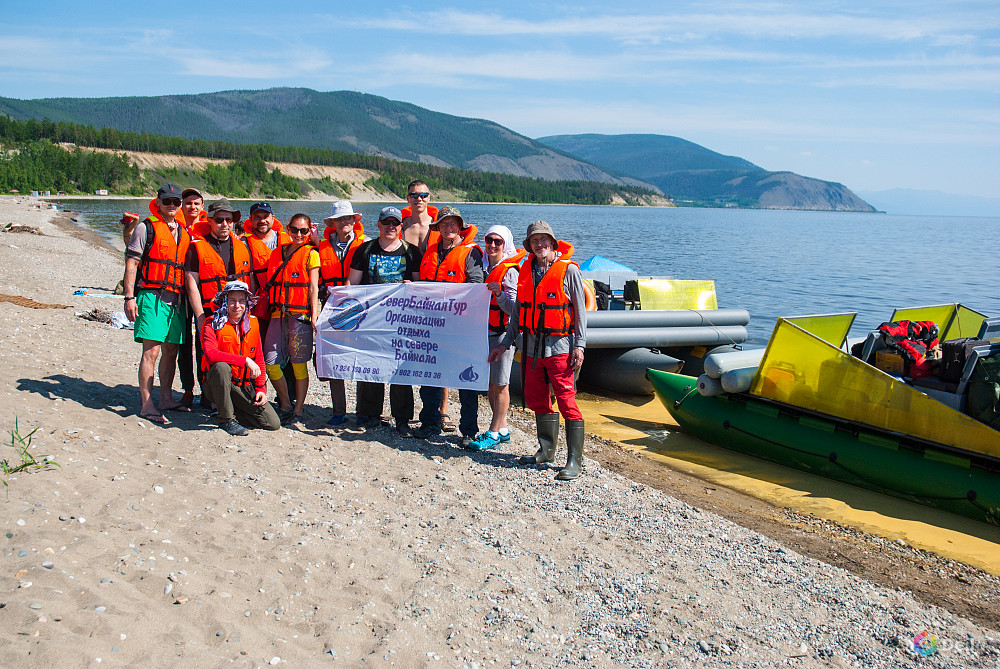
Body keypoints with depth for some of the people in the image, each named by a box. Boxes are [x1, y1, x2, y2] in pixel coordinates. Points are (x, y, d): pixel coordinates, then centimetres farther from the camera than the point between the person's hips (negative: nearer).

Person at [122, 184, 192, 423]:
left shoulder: (185, 233, 19)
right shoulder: (146, 227, 1)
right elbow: (131, 262, -3)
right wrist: (129, 296, -11)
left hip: (177, 300, 6)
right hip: (152, 296, -6)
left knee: (171, 351, 9)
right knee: (151, 351, -9)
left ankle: (166, 398, 19)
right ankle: (147, 404, -6)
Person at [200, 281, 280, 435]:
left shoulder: (252, 324, 6)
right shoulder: (212, 325, -8)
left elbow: (259, 360, 12)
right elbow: (211, 355, -27)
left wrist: (261, 388, 0)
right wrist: (245, 360, -30)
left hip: (245, 387, 4)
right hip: (216, 386, -4)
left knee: (273, 423, -9)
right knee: (221, 366, -38)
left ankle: (233, 412, 15)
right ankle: (226, 419, -21)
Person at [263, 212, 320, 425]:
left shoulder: (310, 253, 4)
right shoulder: (277, 252, 18)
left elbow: (313, 287, -2)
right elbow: (270, 284, 20)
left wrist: (314, 314, -10)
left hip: (300, 312, -5)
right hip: (278, 312, 5)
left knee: (299, 363, -1)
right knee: (270, 363, 0)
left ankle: (298, 409, 9)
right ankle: (285, 405, 18)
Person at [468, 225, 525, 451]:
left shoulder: (510, 271, -10)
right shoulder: (483, 266, 12)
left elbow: (513, 308, -15)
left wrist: (499, 292, -29)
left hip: (502, 332, -8)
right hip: (483, 331, 8)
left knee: (500, 384, -1)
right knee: (489, 383, 11)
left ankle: (494, 433, 4)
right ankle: (502, 428, 22)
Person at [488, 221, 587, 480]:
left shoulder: (568, 270, -4)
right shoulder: (526, 270, 11)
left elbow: (580, 310, -2)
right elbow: (519, 311, 17)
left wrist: (579, 345, -9)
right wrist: (504, 342, 13)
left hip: (559, 346, -6)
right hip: (531, 346, 6)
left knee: (567, 401, -7)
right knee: (537, 400, 13)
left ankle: (575, 460, -1)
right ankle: (547, 450, 28)